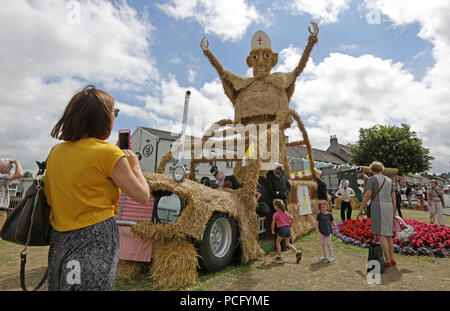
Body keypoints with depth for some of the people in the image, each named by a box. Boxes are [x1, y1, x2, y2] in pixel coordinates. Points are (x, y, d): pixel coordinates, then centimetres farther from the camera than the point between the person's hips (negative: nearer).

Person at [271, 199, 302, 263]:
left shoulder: (276, 214, -7)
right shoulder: (285, 212, 10)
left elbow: (273, 223, -5)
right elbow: (291, 218, 12)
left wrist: (273, 230, 9)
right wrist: (289, 225, 23)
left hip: (282, 229, -6)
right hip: (288, 228, 6)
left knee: (278, 242, 15)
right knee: (287, 244, 15)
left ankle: (279, 256, 20)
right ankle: (297, 252, -4)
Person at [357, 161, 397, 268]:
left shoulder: (372, 179, -1)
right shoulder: (389, 180, 18)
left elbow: (367, 195, -10)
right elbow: (393, 197, 17)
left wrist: (360, 209, -6)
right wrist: (394, 212, 24)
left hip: (378, 207, -7)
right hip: (389, 207, 7)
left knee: (381, 234, -5)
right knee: (388, 234, 14)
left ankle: (387, 260, -5)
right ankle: (392, 259, 19)